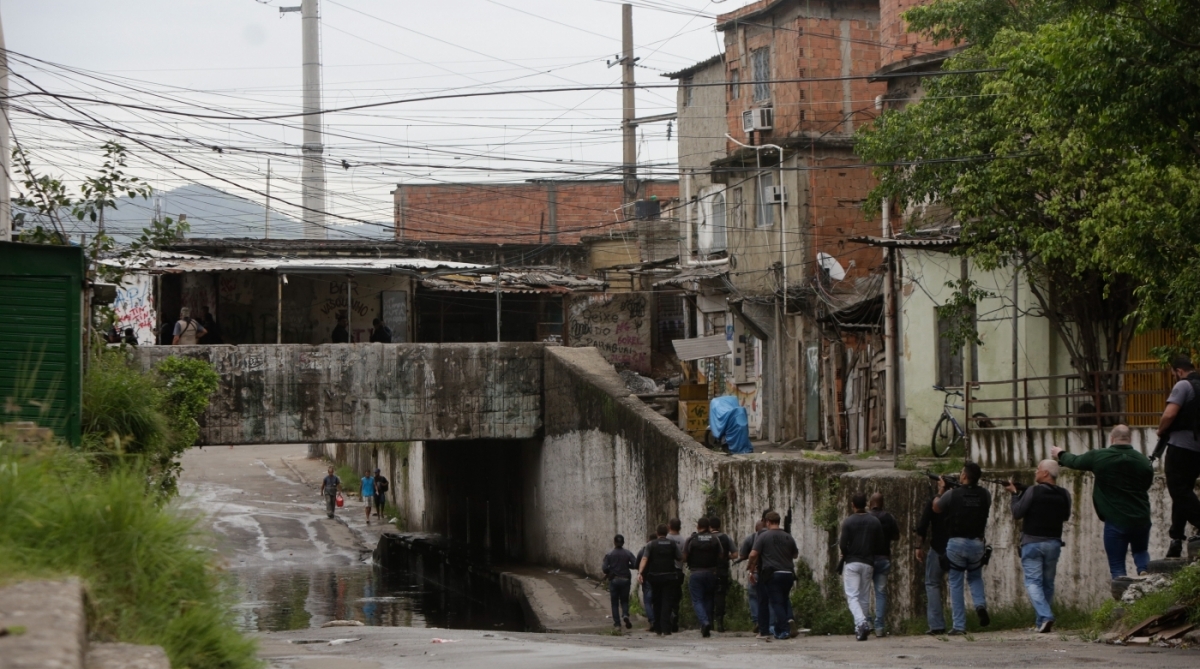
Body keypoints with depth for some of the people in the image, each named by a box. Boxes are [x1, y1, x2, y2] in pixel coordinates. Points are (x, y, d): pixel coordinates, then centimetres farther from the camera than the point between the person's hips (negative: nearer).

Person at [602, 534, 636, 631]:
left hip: (613, 580, -1)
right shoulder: (628, 554, -4)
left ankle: (617, 624, 4)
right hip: (625, 579, 1)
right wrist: (627, 565, 8)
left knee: (615, 603, 8)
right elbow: (635, 565, -10)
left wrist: (608, 572, 11)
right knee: (624, 600, 13)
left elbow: (604, 568, -11)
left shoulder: (609, 555, -6)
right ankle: (625, 615, -16)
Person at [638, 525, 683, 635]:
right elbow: (681, 558, 1)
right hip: (669, 576, -1)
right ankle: (665, 628, -15)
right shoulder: (673, 544, 3)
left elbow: (644, 559, -10)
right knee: (667, 602, -3)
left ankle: (658, 627, 18)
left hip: (655, 576, 1)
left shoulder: (651, 545, 2)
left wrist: (640, 572, -18)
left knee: (657, 602, 14)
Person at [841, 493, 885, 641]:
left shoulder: (848, 522, -7)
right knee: (864, 597, 12)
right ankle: (862, 629, 13)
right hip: (868, 563, 3)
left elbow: (843, 545, -12)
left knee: (852, 596, -5)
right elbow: (881, 545, 5)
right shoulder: (875, 521, 4)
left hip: (851, 563, -3)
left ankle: (861, 622, -28)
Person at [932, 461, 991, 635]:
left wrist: (941, 490, 24)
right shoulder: (985, 495, -1)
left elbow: (936, 508, 8)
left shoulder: (953, 494, -9)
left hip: (956, 543, -3)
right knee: (975, 577, 25)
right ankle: (980, 604, -4)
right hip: (977, 543, 3)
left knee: (956, 584, 6)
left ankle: (959, 626, 2)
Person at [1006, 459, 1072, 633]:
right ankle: (1041, 622, 20)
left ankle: (1045, 617, -25)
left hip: (1032, 542, -4)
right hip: (1054, 543, 5)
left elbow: (1017, 514, -7)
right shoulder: (1064, 495, 2)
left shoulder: (1033, 491, -13)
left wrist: (1015, 494, 6)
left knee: (1033, 581, -5)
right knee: (1048, 583, 15)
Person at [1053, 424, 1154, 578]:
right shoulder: (1144, 461, -2)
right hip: (1141, 519, 3)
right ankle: (1144, 571, 0)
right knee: (1141, 551, 26)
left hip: (1115, 520, -3)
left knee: (1117, 564, 4)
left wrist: (1060, 454, 33)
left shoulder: (1099, 457, -6)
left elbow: (1075, 461, 12)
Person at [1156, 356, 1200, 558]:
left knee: (1179, 490, -7)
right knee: (1184, 490, 11)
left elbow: (1169, 414, -19)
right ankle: (1177, 538, 10)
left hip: (1181, 445, -8)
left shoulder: (1183, 385, -10)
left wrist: (1161, 432, -2)